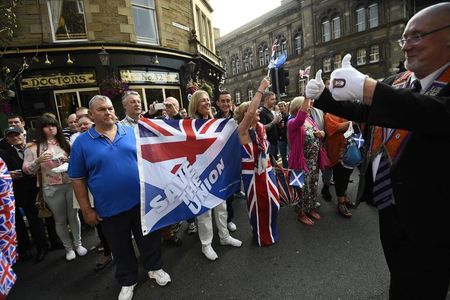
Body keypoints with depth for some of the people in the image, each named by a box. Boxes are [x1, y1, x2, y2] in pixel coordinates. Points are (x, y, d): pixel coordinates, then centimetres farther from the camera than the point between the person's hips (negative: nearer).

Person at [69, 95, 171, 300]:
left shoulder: (132, 132, 0)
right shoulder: (82, 142, -4)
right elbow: (78, 179, 0)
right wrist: (86, 209, -1)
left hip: (141, 200, 1)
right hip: (109, 208, -1)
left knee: (149, 238, 17)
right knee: (121, 248, 18)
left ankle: (154, 268, 43)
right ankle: (128, 281, 42)